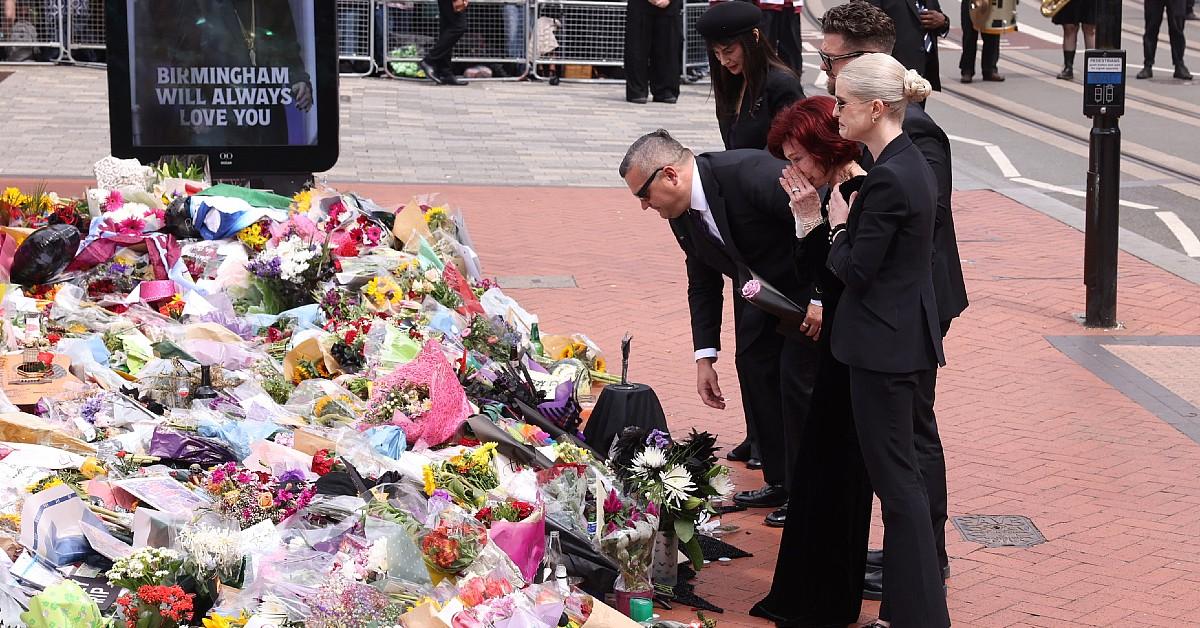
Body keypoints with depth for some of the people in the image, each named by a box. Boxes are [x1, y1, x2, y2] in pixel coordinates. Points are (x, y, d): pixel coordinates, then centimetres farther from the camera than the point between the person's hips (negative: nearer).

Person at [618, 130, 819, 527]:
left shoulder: (751, 173, -33)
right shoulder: (682, 215, -5)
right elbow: (703, 284, 7)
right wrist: (704, 356, 2)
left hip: (815, 289, -8)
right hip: (760, 291, 9)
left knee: (798, 379, -10)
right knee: (753, 367, 9)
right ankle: (780, 482, 23)